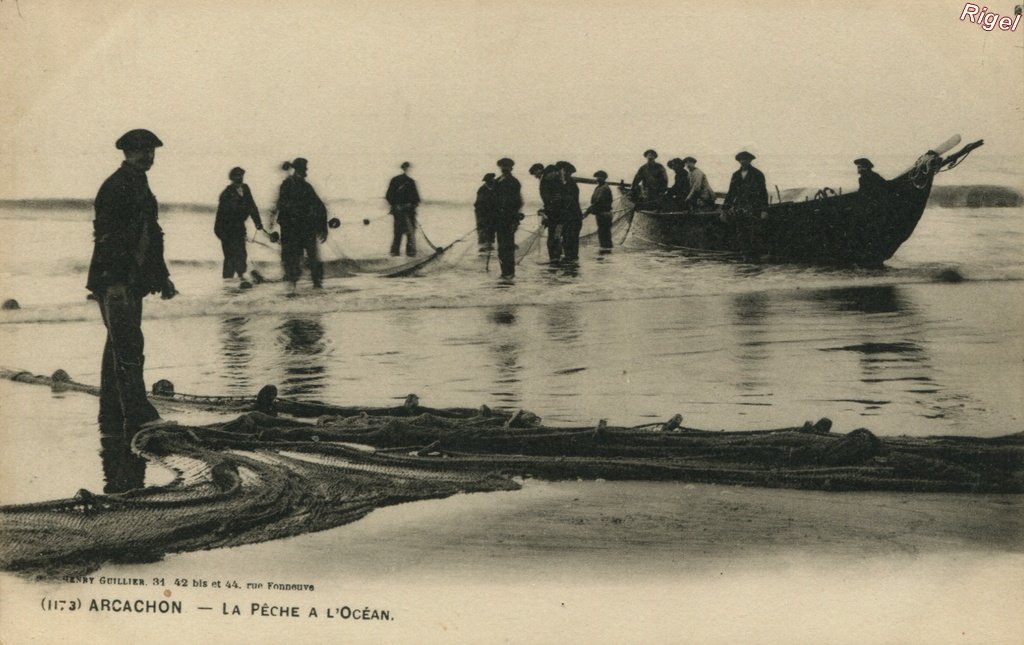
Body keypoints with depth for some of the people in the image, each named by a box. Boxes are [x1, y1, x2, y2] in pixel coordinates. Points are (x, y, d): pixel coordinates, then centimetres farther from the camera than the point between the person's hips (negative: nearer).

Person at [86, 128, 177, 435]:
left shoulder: (141, 186, 19)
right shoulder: (115, 187, -12)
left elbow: (152, 235, 26)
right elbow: (106, 237, -19)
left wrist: (162, 277, 24)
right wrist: (114, 281, -24)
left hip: (133, 282, 10)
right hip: (115, 282, -10)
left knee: (119, 348, 12)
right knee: (129, 347, -13)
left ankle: (111, 420, 17)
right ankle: (138, 417, -15)